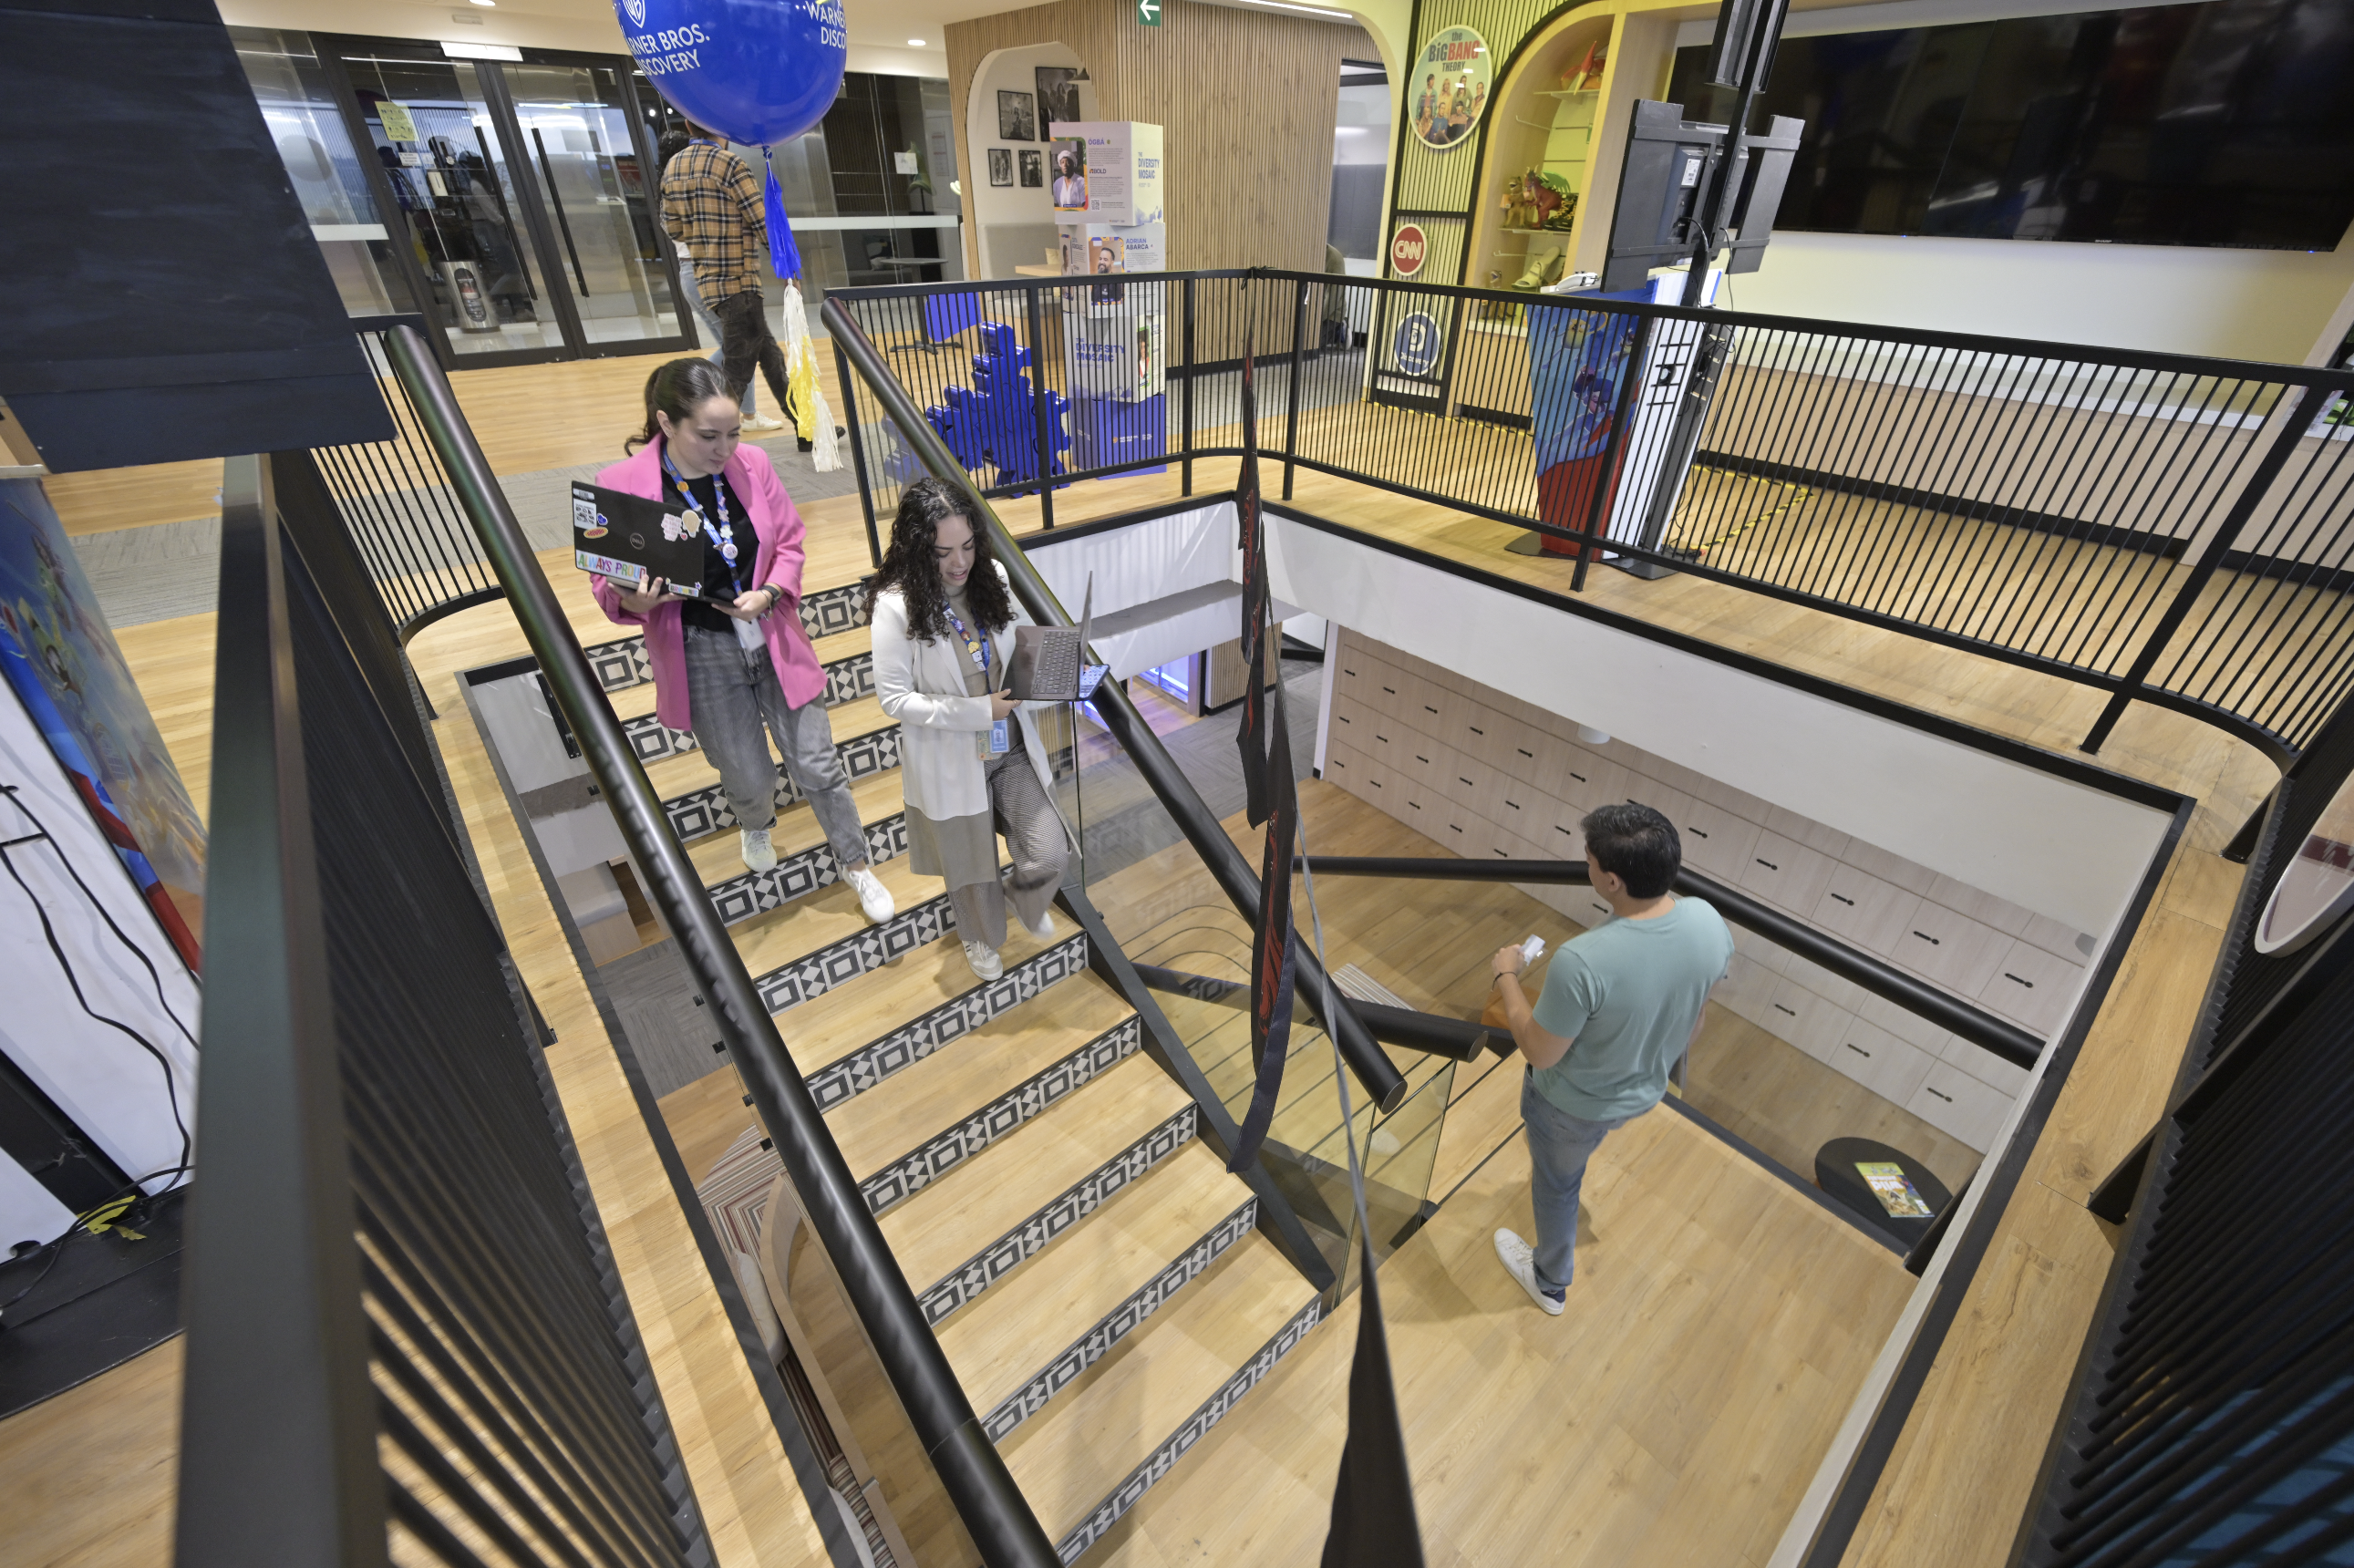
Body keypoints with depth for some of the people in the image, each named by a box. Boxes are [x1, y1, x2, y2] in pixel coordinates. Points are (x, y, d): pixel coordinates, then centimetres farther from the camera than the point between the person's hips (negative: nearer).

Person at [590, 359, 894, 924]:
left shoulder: (752, 463, -8)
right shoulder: (622, 485, -14)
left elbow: (790, 543, 3)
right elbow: (607, 584, -4)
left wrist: (769, 593, -16)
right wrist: (634, 601, -28)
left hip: (775, 640, 2)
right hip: (701, 656, -1)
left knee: (818, 766, 8)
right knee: (750, 779, 12)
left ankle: (855, 864, 30)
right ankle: (756, 827, 51)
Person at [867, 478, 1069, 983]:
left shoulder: (992, 580, -7)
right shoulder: (896, 606, -19)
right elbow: (894, 697, -17)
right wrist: (978, 711, -22)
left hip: (1014, 751, 3)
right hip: (952, 764, -3)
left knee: (1049, 855, 2)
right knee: (971, 865, 19)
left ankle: (1025, 898, 41)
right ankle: (982, 938, 51)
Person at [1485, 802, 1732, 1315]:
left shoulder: (1582, 962, -43)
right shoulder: (1709, 923, -22)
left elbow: (1540, 1053, -26)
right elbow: (1693, 1020, -2)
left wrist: (1506, 975, -13)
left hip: (1575, 1103, -6)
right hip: (1646, 1089, 7)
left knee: (1557, 1184, 24)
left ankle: (1550, 1283, 53)